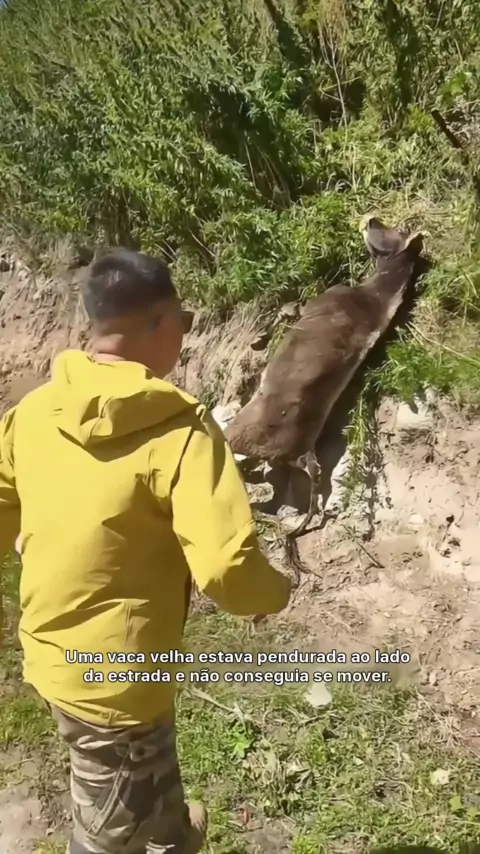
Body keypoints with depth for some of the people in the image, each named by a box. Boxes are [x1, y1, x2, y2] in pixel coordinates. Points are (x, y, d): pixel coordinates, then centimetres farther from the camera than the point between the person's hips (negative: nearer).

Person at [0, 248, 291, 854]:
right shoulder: (180, 430, -24)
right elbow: (226, 570, -29)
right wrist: (274, 594, -7)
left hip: (49, 657, 7)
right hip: (116, 678, -7)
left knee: (149, 774, 35)